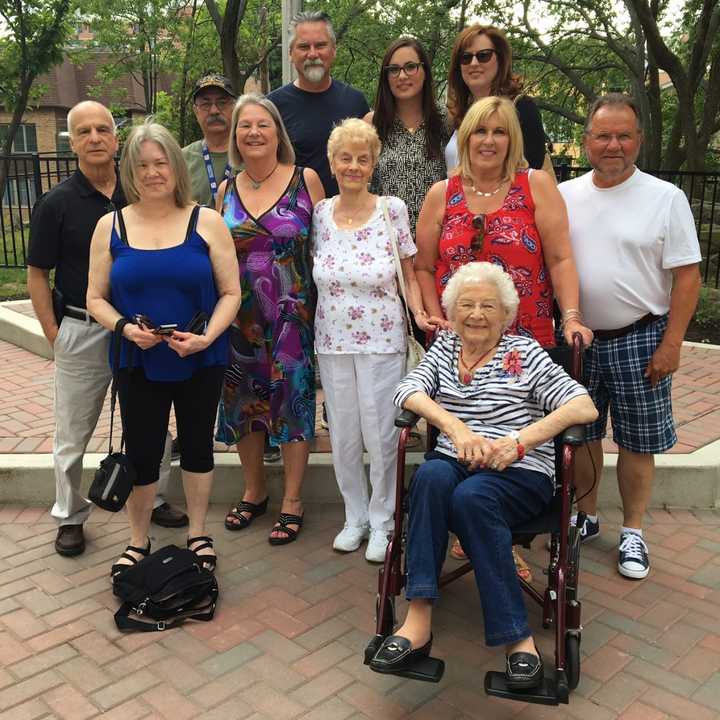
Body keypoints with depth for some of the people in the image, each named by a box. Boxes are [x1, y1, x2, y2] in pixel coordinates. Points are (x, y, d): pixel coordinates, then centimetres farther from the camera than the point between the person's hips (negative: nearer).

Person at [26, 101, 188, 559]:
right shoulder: (57, 203, -6)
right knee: (73, 433, 8)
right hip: (82, 330, -2)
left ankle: (156, 500, 32)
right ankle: (71, 518, 25)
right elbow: (38, 275, -2)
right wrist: (54, 334, -8)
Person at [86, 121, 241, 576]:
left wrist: (207, 337, -19)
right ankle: (138, 542, 27)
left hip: (201, 362, 0)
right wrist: (125, 327, -16)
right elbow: (96, 298, 3)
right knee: (141, 452, 7)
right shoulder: (111, 226, 2)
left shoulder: (206, 222, -3)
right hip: (138, 363, 1)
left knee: (197, 445, 13)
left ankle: (199, 536, 31)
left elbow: (230, 292, -4)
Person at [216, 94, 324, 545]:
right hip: (241, 317, 4)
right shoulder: (227, 190, 7)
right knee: (243, 401, 11)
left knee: (293, 399, 2)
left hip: (293, 313, -3)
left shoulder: (306, 180, -3)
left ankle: (292, 501, 18)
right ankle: (254, 492, 30)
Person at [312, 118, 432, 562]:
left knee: (381, 436, 2)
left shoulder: (392, 210, -5)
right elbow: (312, 275, 12)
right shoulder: (320, 214, 2)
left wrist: (419, 312, -14)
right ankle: (355, 517, 30)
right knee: (343, 437, 11)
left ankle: (382, 521, 23)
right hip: (333, 342, 3)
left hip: (383, 341, -3)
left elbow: (410, 276, 1)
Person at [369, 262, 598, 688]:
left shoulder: (525, 353, 7)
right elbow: (408, 392, 0)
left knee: (470, 496, -35)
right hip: (455, 463, 3)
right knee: (432, 475, -32)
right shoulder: (444, 348, 18)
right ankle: (418, 619, -33)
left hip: (519, 474, -2)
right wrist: (456, 426, -18)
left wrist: (520, 441, -17)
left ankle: (517, 637, -28)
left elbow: (584, 407, -4)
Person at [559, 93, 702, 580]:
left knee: (637, 442, 7)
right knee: (582, 434, 13)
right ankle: (586, 517, 32)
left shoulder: (666, 198, -5)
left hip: (639, 339, -2)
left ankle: (633, 532, 23)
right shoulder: (564, 196, 3)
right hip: (577, 338, 3)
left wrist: (671, 344, -12)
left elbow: (687, 276, -6)